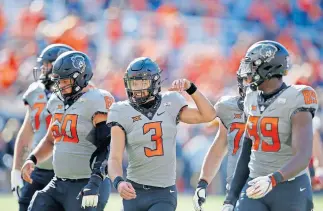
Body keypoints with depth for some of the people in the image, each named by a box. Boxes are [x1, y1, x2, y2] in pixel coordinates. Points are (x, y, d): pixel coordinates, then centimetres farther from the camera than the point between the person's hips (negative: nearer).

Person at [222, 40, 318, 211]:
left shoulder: (295, 103, -15)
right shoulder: (253, 102, 8)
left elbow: (303, 157, -24)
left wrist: (272, 180, -42)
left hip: (290, 190, -6)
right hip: (255, 187, 6)